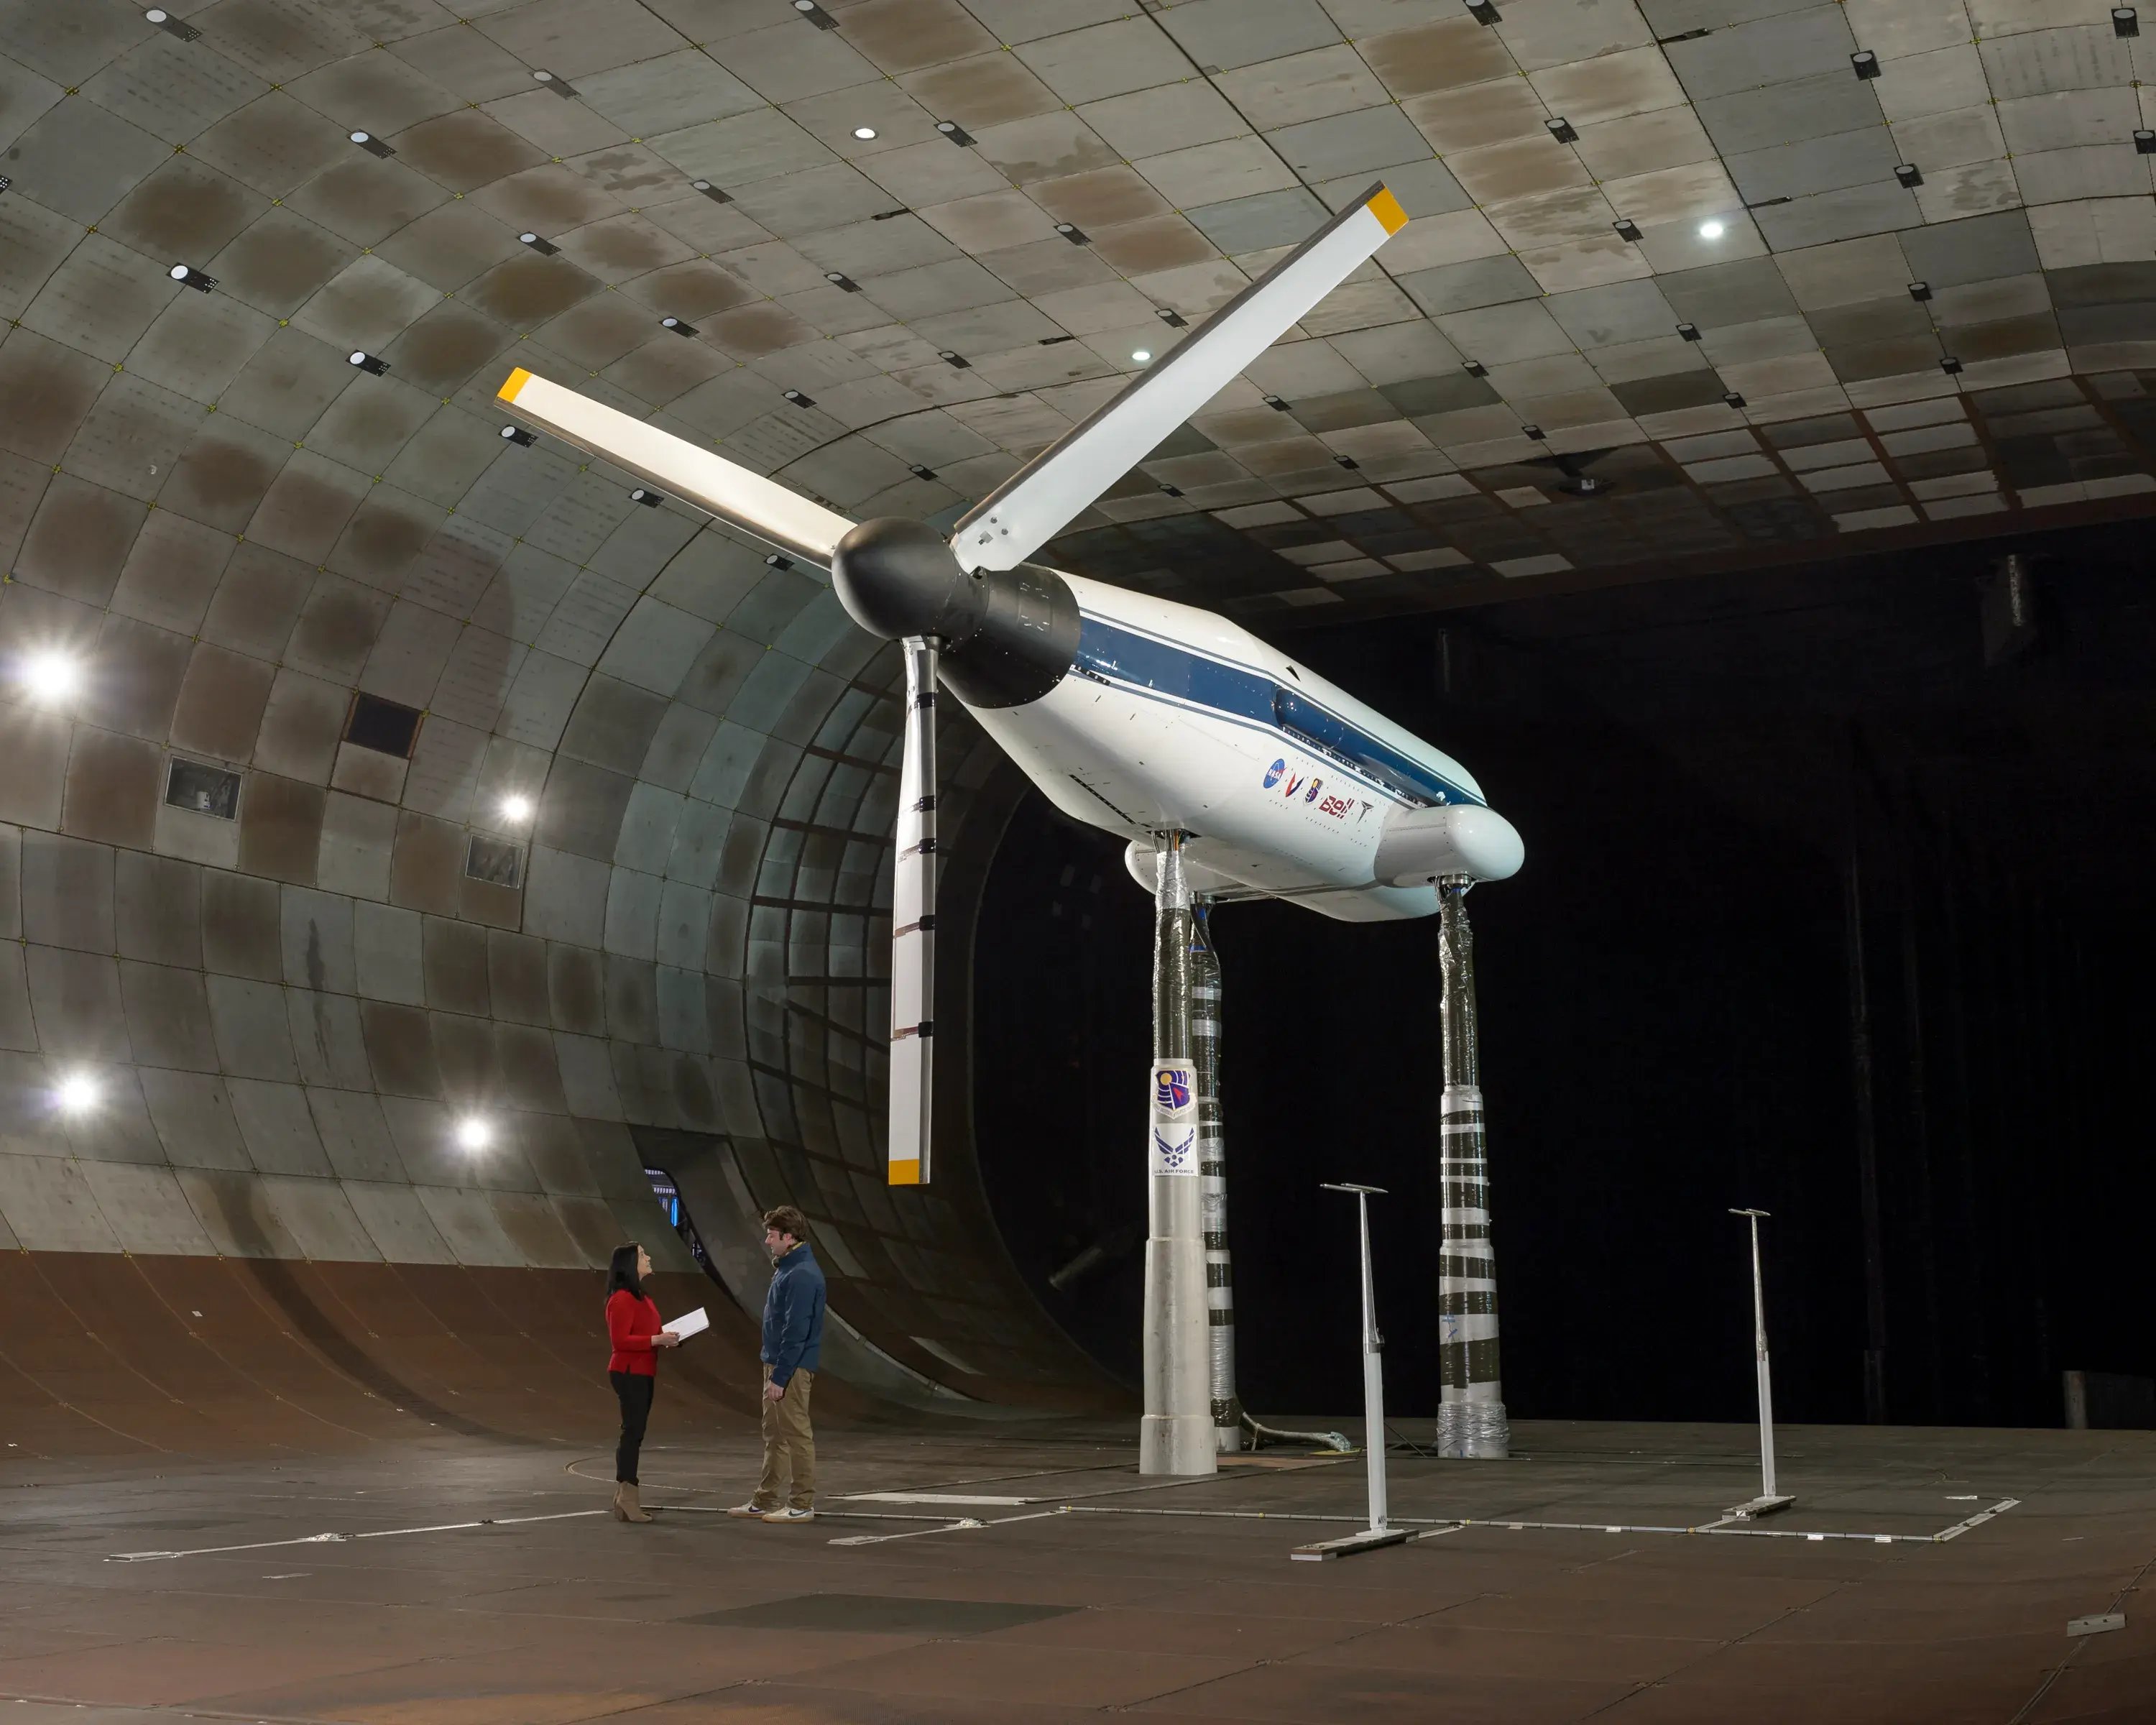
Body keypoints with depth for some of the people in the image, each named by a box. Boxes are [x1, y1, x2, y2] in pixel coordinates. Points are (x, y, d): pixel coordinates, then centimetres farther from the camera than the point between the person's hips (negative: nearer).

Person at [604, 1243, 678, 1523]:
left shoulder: (641, 1298, 17)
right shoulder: (621, 1300, -15)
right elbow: (620, 1341, -22)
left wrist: (666, 1337, 5)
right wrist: (656, 1340, -24)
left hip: (642, 1374, 10)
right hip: (629, 1374, -10)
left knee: (634, 1434, 10)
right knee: (632, 1432, -10)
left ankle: (624, 1498, 13)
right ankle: (626, 1500, -10)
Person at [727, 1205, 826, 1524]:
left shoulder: (802, 1276, -20)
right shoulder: (787, 1268, 14)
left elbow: (796, 1332, -23)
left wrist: (780, 1377, -22)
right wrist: (773, 1370, 19)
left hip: (791, 1366, -10)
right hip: (776, 1362, 10)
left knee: (795, 1434, -3)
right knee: (774, 1434, 15)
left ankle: (802, 1505, 3)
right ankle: (766, 1500, 22)